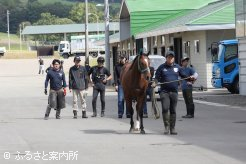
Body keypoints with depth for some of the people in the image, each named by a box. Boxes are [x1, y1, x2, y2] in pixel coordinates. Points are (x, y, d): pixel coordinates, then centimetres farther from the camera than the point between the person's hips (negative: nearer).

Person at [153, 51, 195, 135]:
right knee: (165, 108, -15)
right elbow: (157, 77, -1)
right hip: (164, 91, -2)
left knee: (173, 110, 6)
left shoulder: (177, 67, 10)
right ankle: (166, 126, -3)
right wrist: (155, 83, -21)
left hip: (174, 92, 3)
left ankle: (172, 128, 14)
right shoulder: (162, 67, 2)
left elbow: (184, 75, 12)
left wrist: (190, 78, -8)